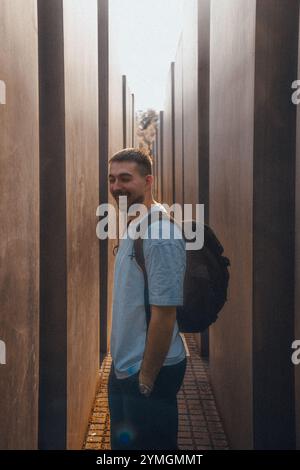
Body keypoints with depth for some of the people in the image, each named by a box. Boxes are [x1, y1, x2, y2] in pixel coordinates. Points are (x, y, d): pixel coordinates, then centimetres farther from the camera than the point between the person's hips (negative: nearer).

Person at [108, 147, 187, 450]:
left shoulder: (159, 235, -22)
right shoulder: (132, 227, 7)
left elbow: (164, 314, -24)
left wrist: (146, 380, -18)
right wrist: (121, 362, 15)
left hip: (151, 371, -9)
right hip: (124, 366, 9)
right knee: (122, 443, 23)